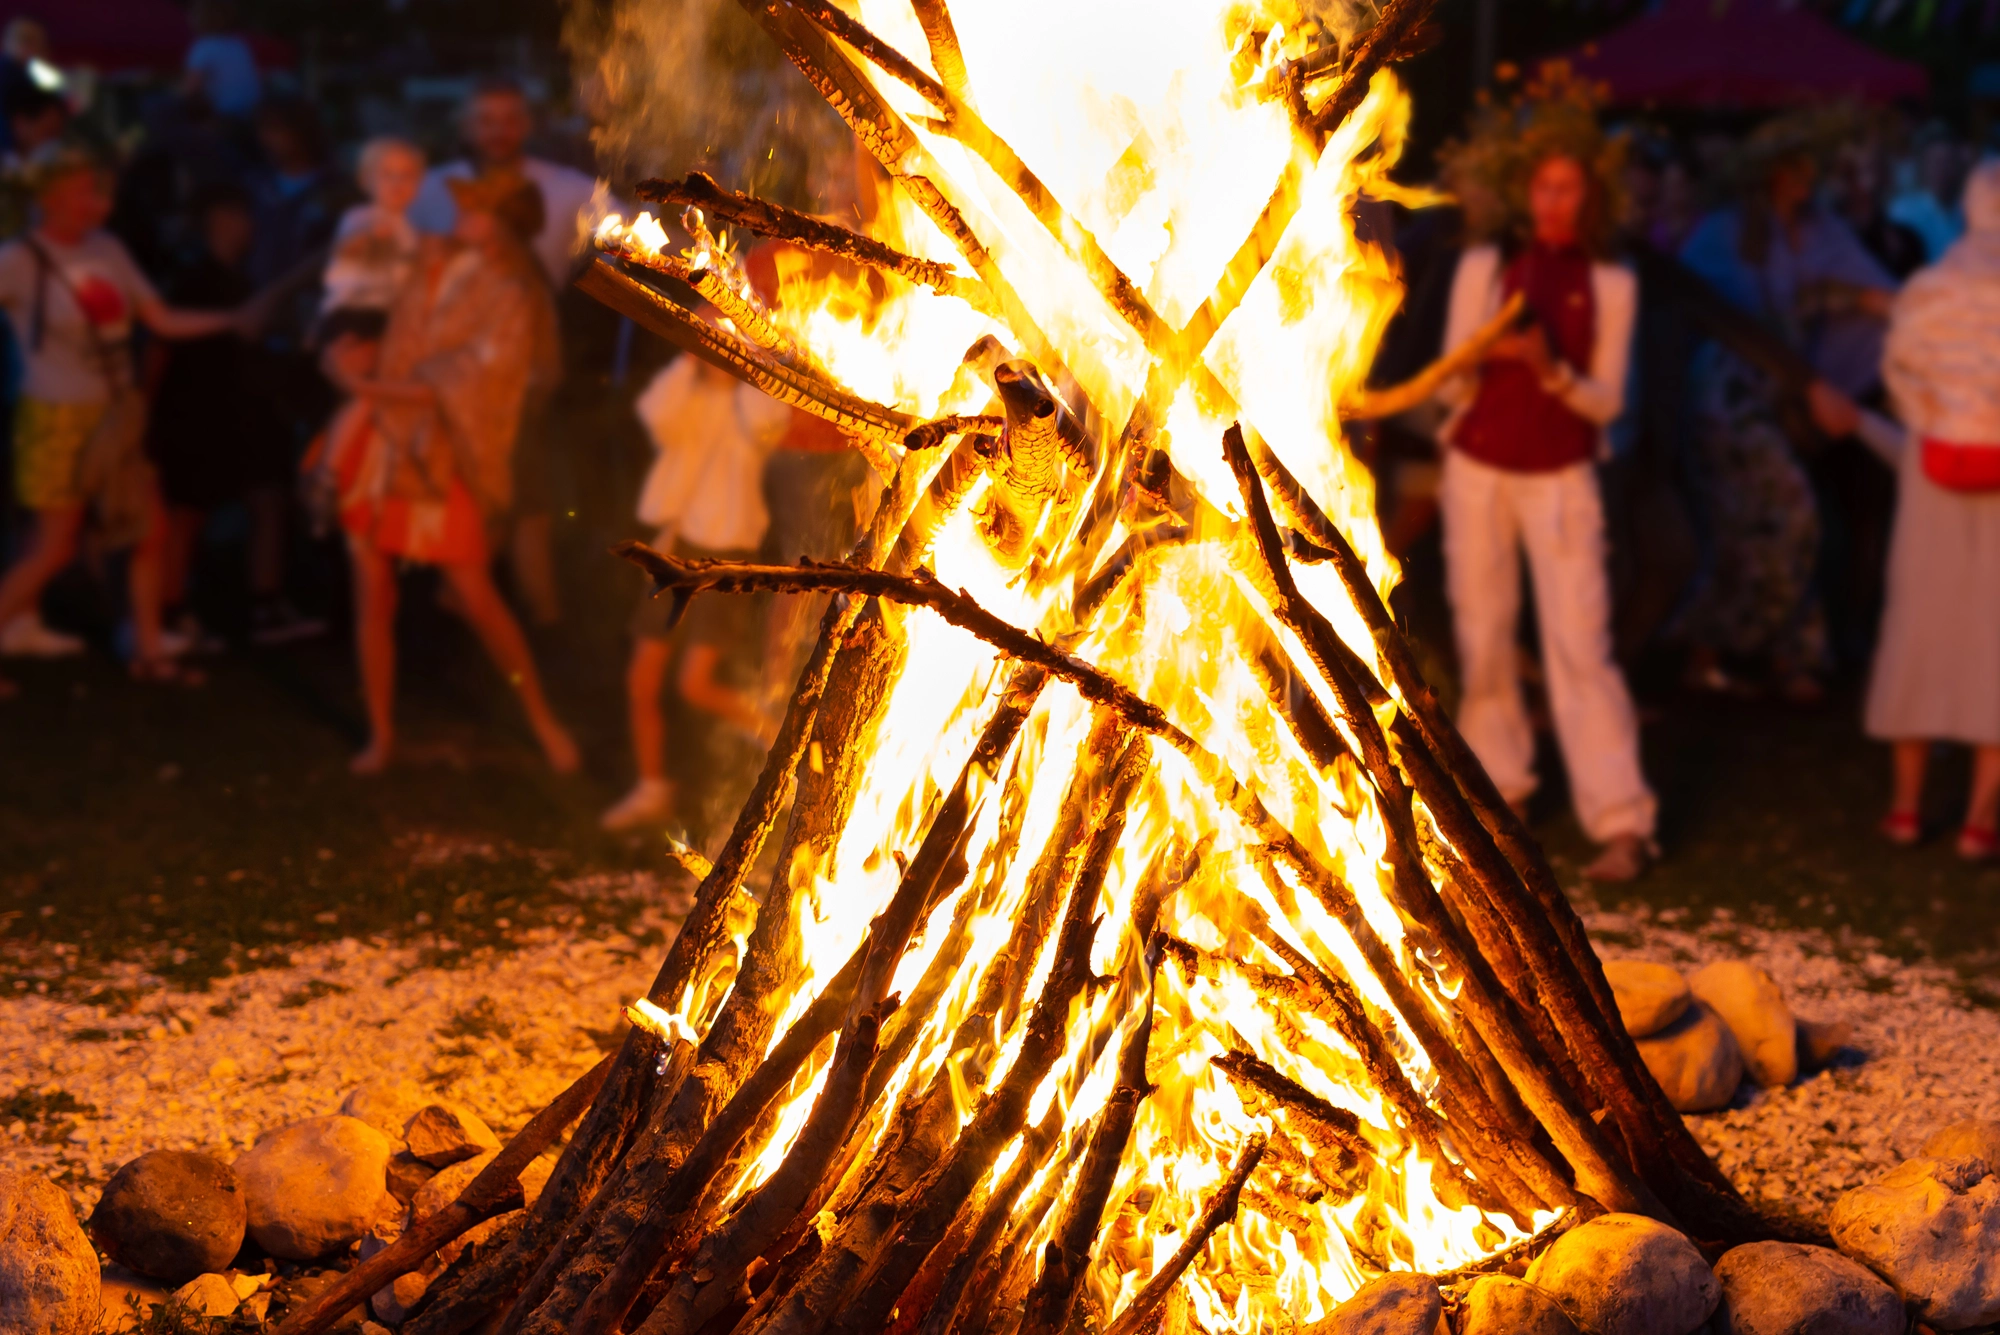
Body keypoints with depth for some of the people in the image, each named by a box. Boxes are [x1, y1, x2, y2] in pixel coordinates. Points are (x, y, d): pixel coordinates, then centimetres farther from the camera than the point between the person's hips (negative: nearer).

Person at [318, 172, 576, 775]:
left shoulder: (509, 296, -7)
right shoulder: (432, 259, 10)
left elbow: (462, 386, -15)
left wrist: (373, 385, -12)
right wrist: (349, 352, 1)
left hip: (435, 456, -5)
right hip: (375, 445, 5)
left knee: (476, 598, -4)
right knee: (372, 593, 5)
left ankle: (542, 719, 13)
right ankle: (380, 735, 15)